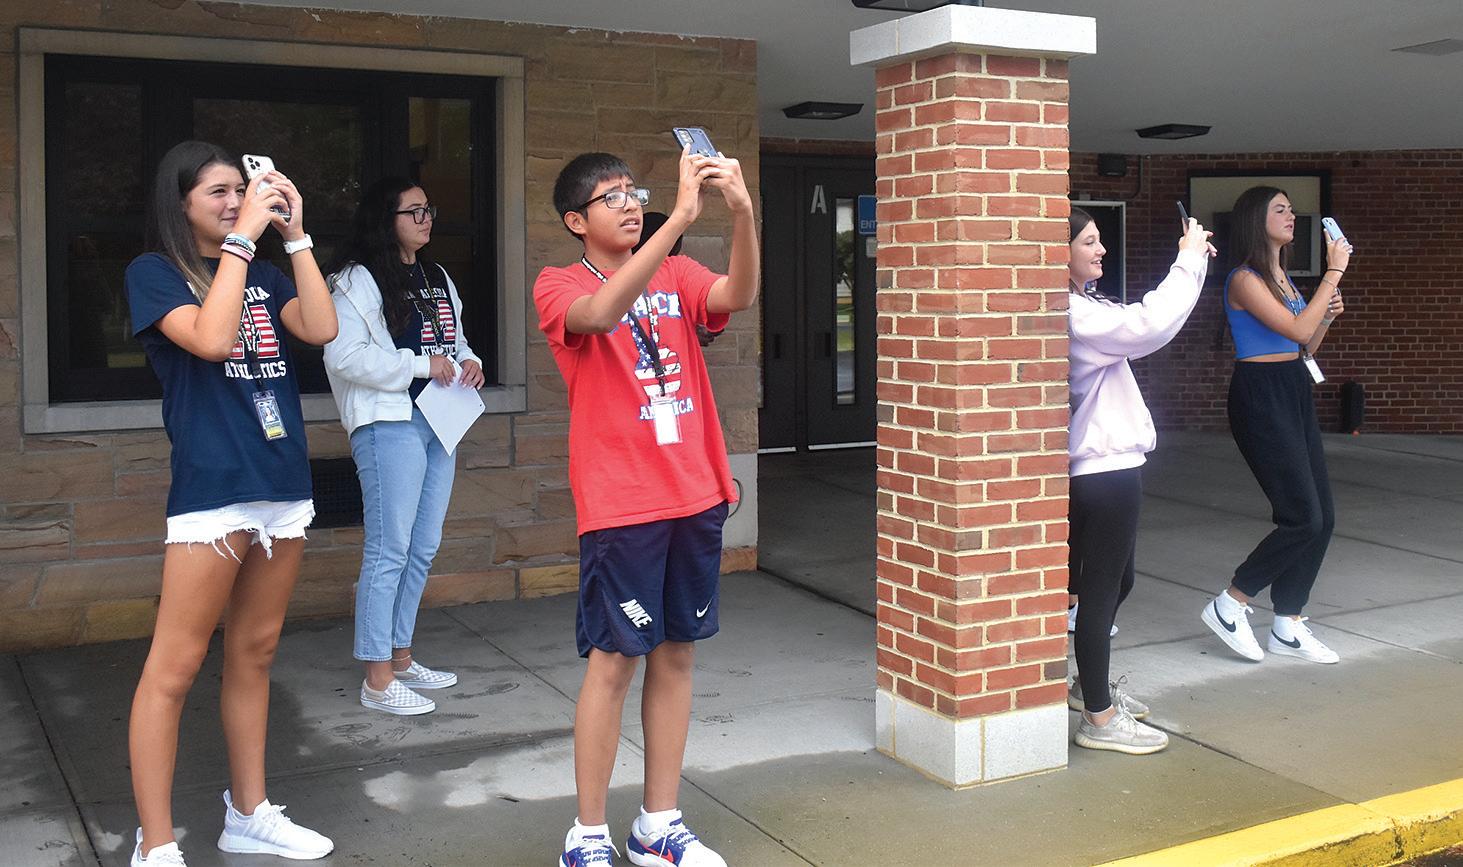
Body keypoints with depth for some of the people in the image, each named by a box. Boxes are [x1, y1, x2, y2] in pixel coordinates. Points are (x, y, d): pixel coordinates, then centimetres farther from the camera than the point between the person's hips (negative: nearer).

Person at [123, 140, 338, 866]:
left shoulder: (262, 274, 14)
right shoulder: (153, 273, -1)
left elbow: (321, 328, -2)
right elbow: (211, 338, -19)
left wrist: (294, 233, -2)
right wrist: (244, 236, -14)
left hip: (283, 485, 6)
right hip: (210, 488, -6)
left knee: (255, 654, 14)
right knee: (173, 668, -4)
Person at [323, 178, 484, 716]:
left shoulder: (437, 279, 18)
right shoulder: (358, 281, -7)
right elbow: (345, 356, -18)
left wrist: (467, 363, 7)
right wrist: (421, 366, -16)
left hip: (438, 421, 9)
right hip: (389, 424, -8)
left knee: (423, 549, 13)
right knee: (389, 551, -7)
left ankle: (400, 657, 25)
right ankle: (378, 680, 0)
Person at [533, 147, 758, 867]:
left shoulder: (675, 274, 10)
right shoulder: (559, 286, -3)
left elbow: (738, 296, -10)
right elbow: (603, 312, -26)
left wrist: (741, 212, -26)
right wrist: (680, 216, -32)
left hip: (695, 495, 5)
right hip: (619, 504, -5)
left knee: (676, 653, 10)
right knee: (613, 660, -1)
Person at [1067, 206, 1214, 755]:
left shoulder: (1082, 307, 13)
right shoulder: (1072, 315, -20)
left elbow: (1142, 321, 22)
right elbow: (1151, 325, -28)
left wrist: (1190, 262, 13)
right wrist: (1188, 261, -15)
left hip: (1103, 467, 11)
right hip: (1106, 469, -11)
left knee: (1115, 581, 22)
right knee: (1101, 589, -3)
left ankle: (1089, 685, 36)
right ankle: (1098, 718, 6)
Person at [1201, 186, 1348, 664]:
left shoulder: (1283, 278, 17)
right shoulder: (1245, 280, -11)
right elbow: (1297, 330, -19)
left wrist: (1327, 316, 5)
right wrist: (1333, 273, -13)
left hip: (1295, 393, 9)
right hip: (1260, 396, -9)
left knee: (1322, 517, 6)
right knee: (1304, 519, -11)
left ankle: (1288, 626, 14)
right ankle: (1229, 607, 3)